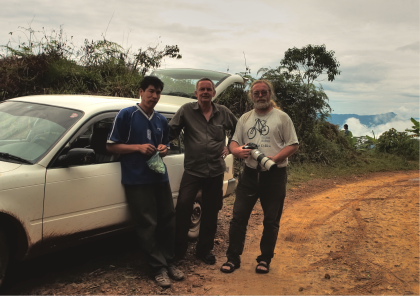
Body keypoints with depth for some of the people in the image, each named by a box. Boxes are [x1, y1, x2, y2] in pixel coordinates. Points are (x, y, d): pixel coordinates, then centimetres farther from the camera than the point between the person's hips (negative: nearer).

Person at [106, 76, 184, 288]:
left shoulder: (161, 120, 14)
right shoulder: (126, 115, -4)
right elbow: (111, 146, -6)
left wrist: (164, 149, 0)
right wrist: (138, 147, -18)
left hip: (160, 177, 6)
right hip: (137, 180, -6)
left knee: (168, 221, 9)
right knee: (147, 225, -3)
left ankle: (169, 262, 22)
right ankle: (158, 268, 7)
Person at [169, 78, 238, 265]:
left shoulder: (223, 113, 7)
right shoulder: (187, 110, -2)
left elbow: (238, 131, 20)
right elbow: (171, 131, -3)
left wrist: (229, 147, 9)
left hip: (216, 171, 3)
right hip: (192, 170, -3)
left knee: (210, 213, 11)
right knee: (183, 208, -11)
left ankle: (204, 250, 27)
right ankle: (178, 250, 7)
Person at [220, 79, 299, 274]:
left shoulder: (281, 117, 1)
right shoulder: (245, 118, 13)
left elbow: (293, 145, -2)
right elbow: (234, 143, 13)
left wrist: (275, 158, -19)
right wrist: (237, 151, -12)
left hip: (274, 175, -3)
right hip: (250, 174, 3)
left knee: (271, 221, 7)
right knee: (238, 217, 2)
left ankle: (265, 259, 22)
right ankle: (233, 258, 13)